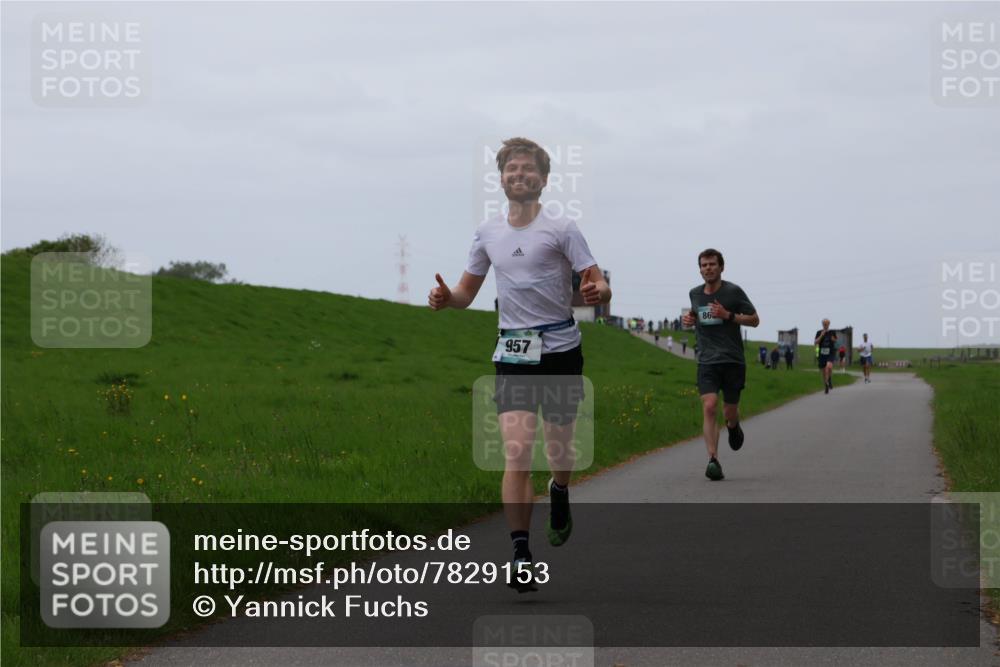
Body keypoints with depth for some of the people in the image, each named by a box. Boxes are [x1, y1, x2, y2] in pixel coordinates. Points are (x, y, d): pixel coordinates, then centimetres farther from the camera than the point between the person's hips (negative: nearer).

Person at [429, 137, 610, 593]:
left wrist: (598, 292, -29)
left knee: (558, 451, 9)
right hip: (513, 353, 2)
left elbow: (597, 283, -5)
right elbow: (467, 291, 19)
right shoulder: (488, 233, 9)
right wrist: (446, 298, -3)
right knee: (516, 454, -13)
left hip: (561, 349, -2)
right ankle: (520, 555, -15)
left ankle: (560, 495, 46)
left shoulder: (560, 229, -3)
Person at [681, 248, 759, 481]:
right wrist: (690, 319, 7)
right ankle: (713, 461, -21)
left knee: (730, 412, 9)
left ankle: (733, 427, 48)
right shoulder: (695, 294, 9)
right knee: (709, 407, -17)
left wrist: (728, 315, -15)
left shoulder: (733, 291, -4)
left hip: (732, 360, -2)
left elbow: (754, 320, -1)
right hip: (707, 361, 2)